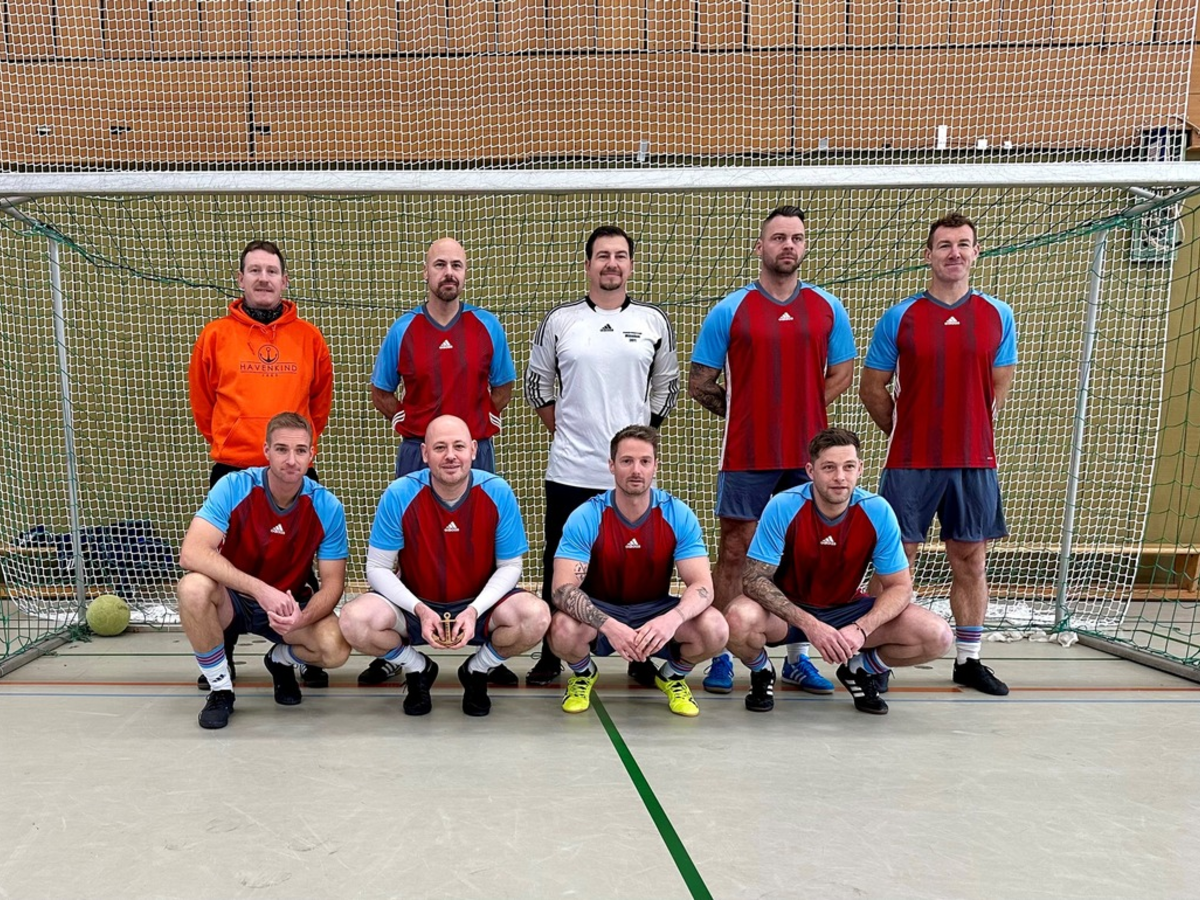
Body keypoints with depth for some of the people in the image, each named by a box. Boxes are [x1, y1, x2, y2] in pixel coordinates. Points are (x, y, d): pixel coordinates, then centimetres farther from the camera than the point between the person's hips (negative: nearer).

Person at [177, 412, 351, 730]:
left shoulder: (326, 506, -15)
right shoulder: (233, 487, -19)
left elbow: (332, 581, -11)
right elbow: (191, 553, -29)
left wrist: (301, 619, -33)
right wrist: (261, 589, -40)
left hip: (290, 604, 1)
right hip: (233, 600, 0)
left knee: (336, 649, -27)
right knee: (193, 587, -34)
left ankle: (281, 659, 13)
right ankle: (220, 689, -9)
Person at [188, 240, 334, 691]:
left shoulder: (308, 337, 5)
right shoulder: (215, 336, 4)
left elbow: (320, 402, 14)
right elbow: (202, 402, 12)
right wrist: (226, 441, 12)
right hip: (232, 470, 0)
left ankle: (308, 656, 16)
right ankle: (220, 658, 23)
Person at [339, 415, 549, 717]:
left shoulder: (498, 493, -14)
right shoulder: (399, 495, -16)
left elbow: (510, 566, -6)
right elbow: (377, 568, -9)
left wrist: (474, 610, -22)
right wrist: (420, 611, -24)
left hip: (478, 605, 0)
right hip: (416, 605, 0)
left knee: (536, 616, -29)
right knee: (355, 620, -29)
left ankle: (476, 671, 5)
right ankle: (418, 669, 6)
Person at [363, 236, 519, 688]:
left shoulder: (488, 327, 3)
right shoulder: (403, 331, 3)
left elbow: (503, 388, 14)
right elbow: (380, 392, 14)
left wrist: (481, 424, 7)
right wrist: (410, 425, 6)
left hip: (476, 452, 0)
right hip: (417, 453, 0)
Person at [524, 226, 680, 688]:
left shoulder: (654, 321, 6)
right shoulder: (559, 320, 4)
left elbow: (668, 385, 14)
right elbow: (536, 382, 12)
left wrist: (644, 431, 8)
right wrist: (561, 427, 5)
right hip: (570, 471, 0)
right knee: (560, 563, 7)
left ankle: (641, 657, 21)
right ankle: (551, 656, 21)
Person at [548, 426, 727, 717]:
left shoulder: (678, 515, -14)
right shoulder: (585, 518, -18)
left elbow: (702, 585, -19)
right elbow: (563, 589, -25)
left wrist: (672, 619, -42)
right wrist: (608, 625, -43)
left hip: (655, 612, 1)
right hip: (600, 611, -1)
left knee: (715, 629, -27)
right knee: (562, 630, -34)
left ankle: (672, 676, 9)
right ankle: (583, 674, 5)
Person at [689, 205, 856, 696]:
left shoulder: (828, 308, 8)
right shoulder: (729, 311, 1)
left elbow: (842, 372, 15)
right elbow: (699, 383, 5)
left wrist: (800, 411, 5)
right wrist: (740, 413, 2)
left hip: (808, 454, 3)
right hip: (746, 456, -2)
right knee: (734, 554, 3)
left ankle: (798, 659, 21)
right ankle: (722, 656, 14)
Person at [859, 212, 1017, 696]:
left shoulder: (998, 316, 7)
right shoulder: (899, 318, 0)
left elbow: (999, 387, 14)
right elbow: (872, 388, 4)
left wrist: (970, 433, 10)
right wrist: (906, 434, 5)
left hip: (975, 461, 3)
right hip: (909, 461, -2)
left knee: (971, 561, 9)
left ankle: (969, 660, 23)